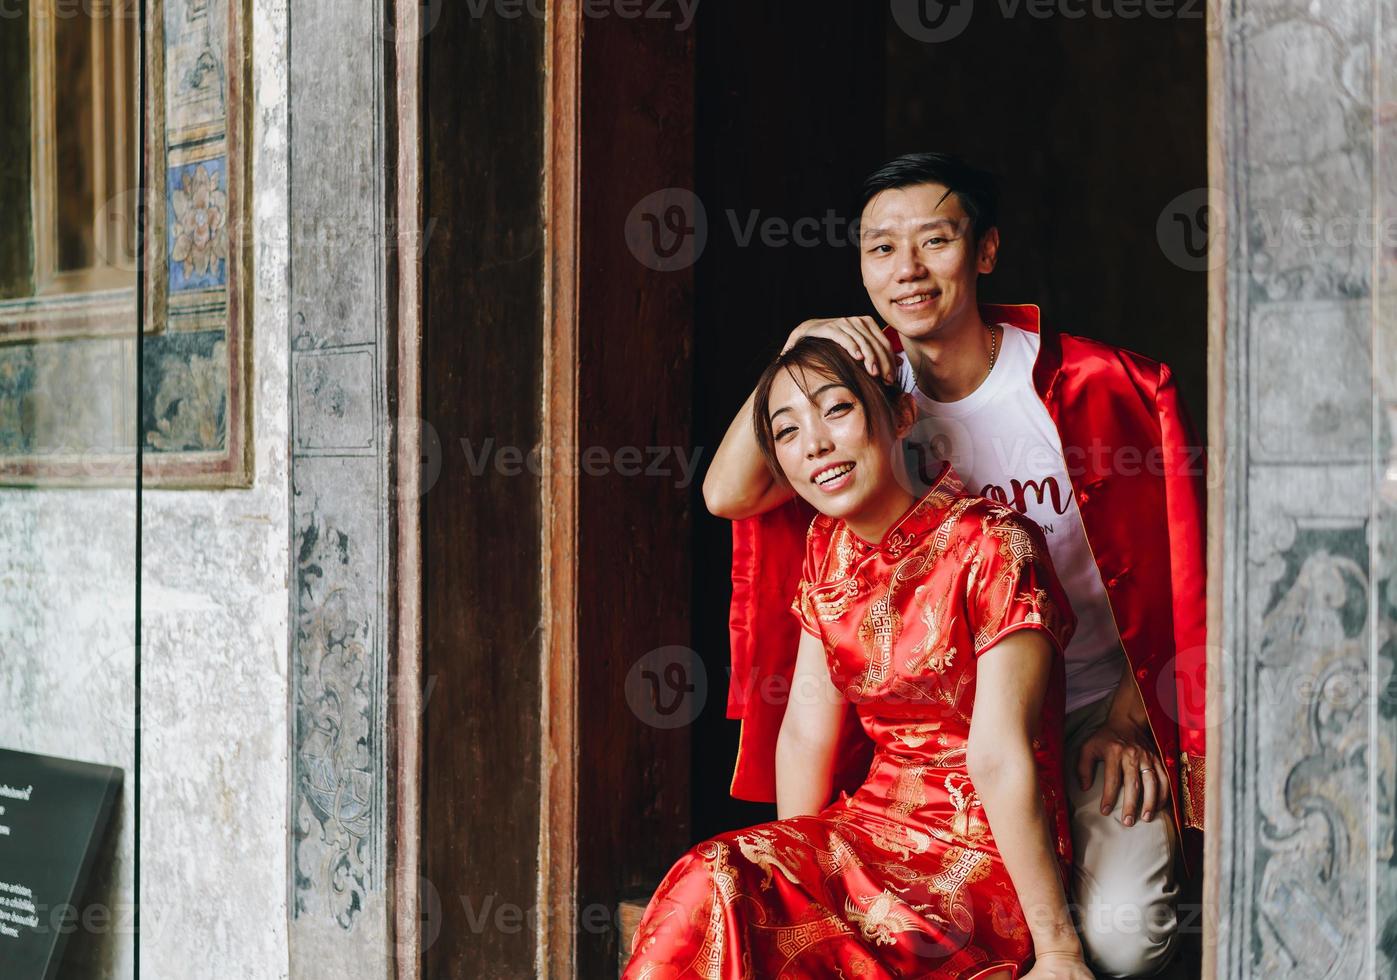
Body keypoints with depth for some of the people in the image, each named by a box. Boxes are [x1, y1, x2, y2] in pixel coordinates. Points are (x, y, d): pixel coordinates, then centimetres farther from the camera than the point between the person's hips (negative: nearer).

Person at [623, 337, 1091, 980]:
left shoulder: (990, 544, -14)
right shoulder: (829, 547, 9)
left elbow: (1000, 758, -19)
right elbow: (806, 727, 8)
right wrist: (791, 864, 1)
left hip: (990, 855, -6)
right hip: (879, 826, 6)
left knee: (717, 887, -25)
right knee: (714, 883, -23)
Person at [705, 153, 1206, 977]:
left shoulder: (1094, 386, -10)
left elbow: (1163, 564, -3)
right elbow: (728, 494, -14)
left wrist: (1131, 719, -7)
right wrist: (797, 355, -22)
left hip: (1096, 710, -3)